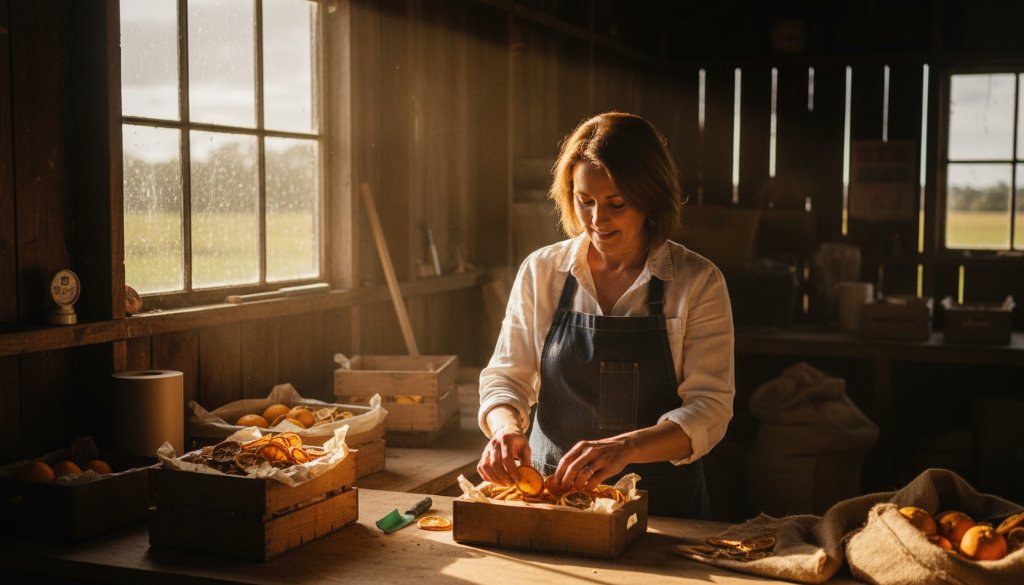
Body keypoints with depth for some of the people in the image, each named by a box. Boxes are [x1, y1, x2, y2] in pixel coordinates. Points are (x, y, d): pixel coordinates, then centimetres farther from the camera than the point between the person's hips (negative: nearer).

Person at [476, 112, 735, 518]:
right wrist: (506, 428, -16)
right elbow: (505, 377, 7)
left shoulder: (698, 282, -3)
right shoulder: (540, 272, 4)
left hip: (663, 503, -1)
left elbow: (709, 409, -9)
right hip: (551, 493, 1)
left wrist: (624, 447, -26)